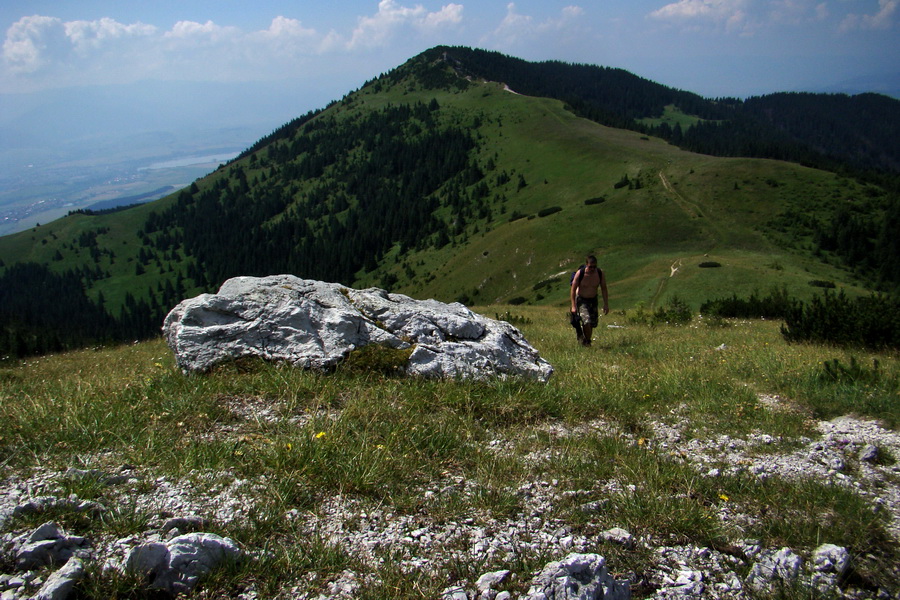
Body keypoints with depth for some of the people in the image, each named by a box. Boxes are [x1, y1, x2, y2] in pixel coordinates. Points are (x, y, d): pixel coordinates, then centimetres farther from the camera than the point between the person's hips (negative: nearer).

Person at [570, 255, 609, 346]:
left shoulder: (601, 274, -12)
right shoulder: (580, 273, -20)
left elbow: (604, 289, 0)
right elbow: (573, 290, -12)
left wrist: (606, 304, -4)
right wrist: (573, 306, -15)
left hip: (593, 300, 4)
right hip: (581, 300, -4)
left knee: (593, 323, 6)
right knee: (587, 321, -22)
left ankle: (585, 340, 27)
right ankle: (587, 341, -4)